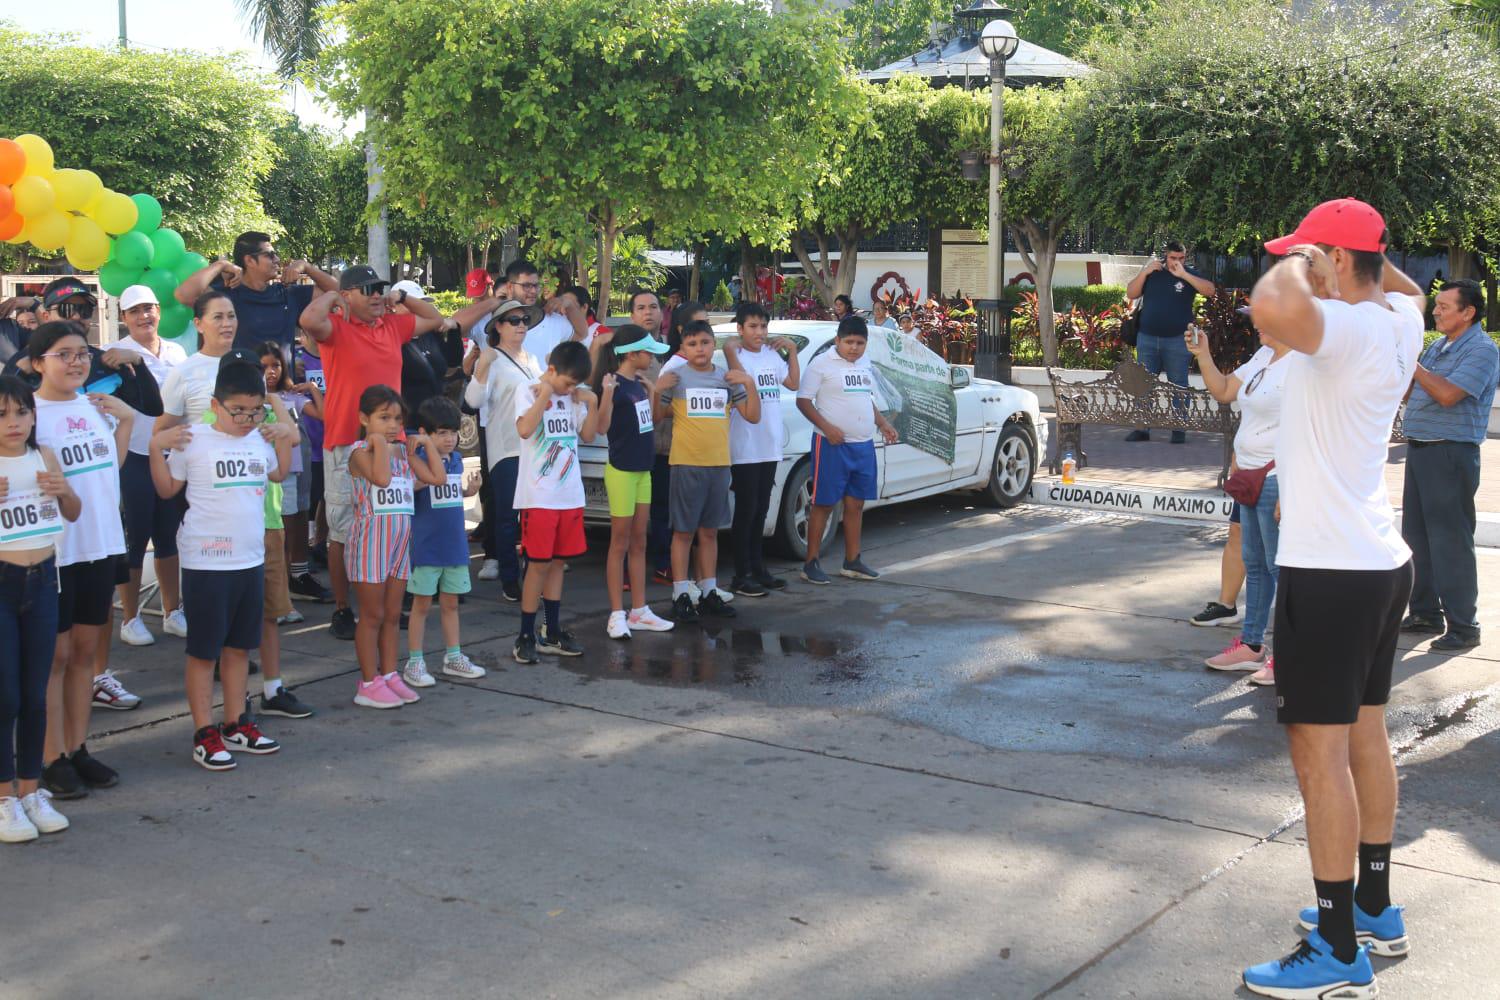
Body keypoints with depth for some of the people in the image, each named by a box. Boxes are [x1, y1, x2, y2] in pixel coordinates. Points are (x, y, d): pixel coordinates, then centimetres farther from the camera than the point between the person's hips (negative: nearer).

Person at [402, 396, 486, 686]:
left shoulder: (456, 459, 9)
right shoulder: (418, 459, -12)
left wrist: (469, 490, 4)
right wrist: (426, 446, -37)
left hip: (455, 545, 6)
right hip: (426, 547, -6)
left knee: (450, 603, 16)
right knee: (422, 604, 3)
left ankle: (453, 657, 27)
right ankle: (414, 663, 12)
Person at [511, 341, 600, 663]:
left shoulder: (574, 396, 11)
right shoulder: (528, 392, -7)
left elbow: (587, 436, 12)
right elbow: (525, 429, -23)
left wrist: (591, 403, 1)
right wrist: (544, 395, -19)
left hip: (570, 495, 6)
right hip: (539, 496, -6)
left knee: (557, 562, 11)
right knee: (539, 564, -5)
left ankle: (552, 632, 18)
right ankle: (526, 636, 3)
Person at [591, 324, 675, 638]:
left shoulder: (637, 384, 9)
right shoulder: (614, 384, -15)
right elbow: (601, 428, -25)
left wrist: (651, 393, 12)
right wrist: (607, 393, -37)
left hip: (643, 470, 8)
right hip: (621, 471, -8)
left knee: (639, 543, 11)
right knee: (620, 544, -2)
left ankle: (639, 611, 18)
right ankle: (617, 615, 5)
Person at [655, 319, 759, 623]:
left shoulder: (728, 378, 8)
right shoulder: (676, 376, -2)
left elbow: (753, 416, 8)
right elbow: (656, 416, 0)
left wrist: (749, 384, -4)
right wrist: (658, 389, -15)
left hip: (719, 464, 4)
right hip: (686, 464, -4)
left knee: (709, 531, 12)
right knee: (684, 531, 1)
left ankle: (709, 593, 19)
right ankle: (681, 596, 6)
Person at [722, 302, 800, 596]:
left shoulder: (772, 355, 11)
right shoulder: (735, 354, -11)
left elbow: (793, 383, 19)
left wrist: (792, 351, 13)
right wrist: (730, 350, -28)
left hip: (770, 446, 7)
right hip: (745, 448, -7)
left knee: (760, 510, 15)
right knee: (746, 511, -2)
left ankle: (758, 568, 24)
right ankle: (741, 576, 5)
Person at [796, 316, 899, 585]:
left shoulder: (864, 365, 14)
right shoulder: (821, 364, -8)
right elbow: (803, 400, -10)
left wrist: (883, 424, 13)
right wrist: (826, 427, -21)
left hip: (864, 445, 7)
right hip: (832, 444, -7)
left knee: (856, 503, 10)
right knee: (824, 503, -2)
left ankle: (852, 562, 20)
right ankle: (811, 563, 5)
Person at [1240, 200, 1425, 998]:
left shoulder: (1349, 327, -20)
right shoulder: (1400, 320, 7)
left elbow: (1271, 310, -43)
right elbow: (1403, 286, 34)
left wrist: (1300, 264, -22)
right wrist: (1365, 253, 16)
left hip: (1329, 572, -10)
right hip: (1381, 561, 10)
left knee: (1320, 752, -3)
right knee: (1365, 735, 18)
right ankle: (1374, 908, 32)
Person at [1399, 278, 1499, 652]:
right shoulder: (1439, 346, 15)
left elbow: (1447, 394, -23)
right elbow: (1411, 394, 19)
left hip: (1450, 454, -9)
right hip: (1419, 450, 9)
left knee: (1450, 541, -7)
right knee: (1417, 535, 13)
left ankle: (1463, 626, -1)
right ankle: (1426, 612, 23)